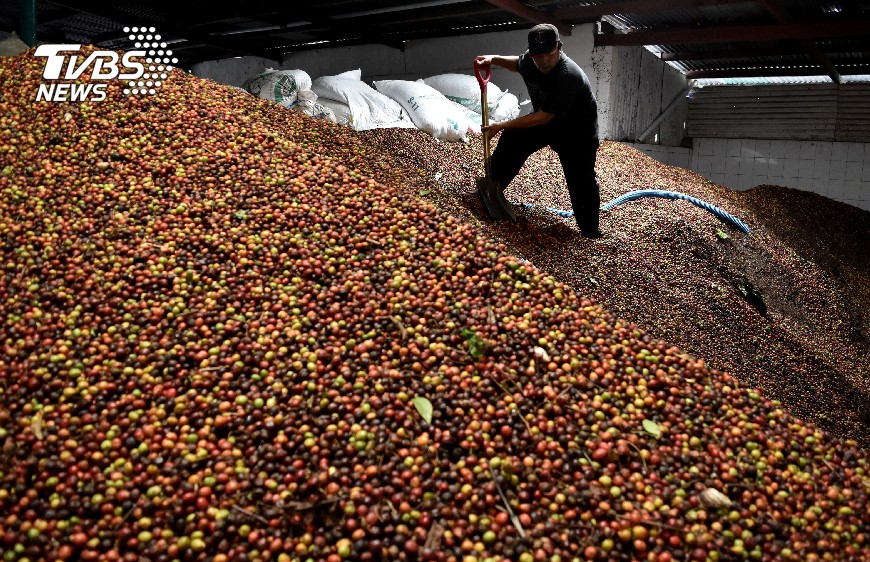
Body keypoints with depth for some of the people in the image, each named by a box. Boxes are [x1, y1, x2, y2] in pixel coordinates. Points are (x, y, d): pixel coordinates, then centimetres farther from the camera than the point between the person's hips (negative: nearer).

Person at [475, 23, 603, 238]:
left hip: (576, 131, -7)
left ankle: (590, 232, -3)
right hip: (544, 120, 7)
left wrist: (502, 126, -30)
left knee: (581, 180, -14)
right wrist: (493, 59, -5)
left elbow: (542, 117, -34)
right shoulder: (530, 60, -15)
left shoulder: (569, 76, -38)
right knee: (512, 139, 5)